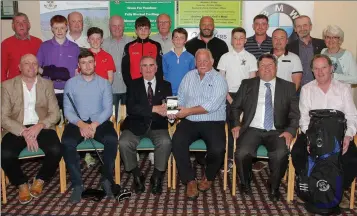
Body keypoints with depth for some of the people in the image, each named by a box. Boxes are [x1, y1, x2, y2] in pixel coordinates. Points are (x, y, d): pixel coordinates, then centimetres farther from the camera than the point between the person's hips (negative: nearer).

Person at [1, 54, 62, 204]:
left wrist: (39, 126, -17)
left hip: (42, 127, 1)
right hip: (16, 129, -1)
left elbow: (55, 113, 2)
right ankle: (22, 184, 1)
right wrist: (24, 132, -19)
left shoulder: (47, 84, 8)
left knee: (56, 151, -27)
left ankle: (40, 180, 4)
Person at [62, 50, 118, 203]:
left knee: (112, 140, -30)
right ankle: (77, 184, -17)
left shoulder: (104, 83, 8)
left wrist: (95, 124, -18)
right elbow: (67, 110, 0)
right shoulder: (71, 83, 8)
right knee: (67, 143, -30)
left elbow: (108, 109, -1)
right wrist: (81, 124, -19)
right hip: (78, 122, 0)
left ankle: (106, 179, -12)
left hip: (100, 122, 0)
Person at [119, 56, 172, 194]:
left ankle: (157, 178, -9)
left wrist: (166, 110, -22)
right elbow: (130, 108, -7)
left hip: (157, 126, 0)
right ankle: (137, 176, -5)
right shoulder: (134, 85, 8)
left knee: (166, 142, -31)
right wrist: (154, 108, -18)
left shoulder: (165, 86, 13)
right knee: (124, 143, -28)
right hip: (136, 125, 0)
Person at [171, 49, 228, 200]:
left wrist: (188, 111, -15)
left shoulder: (219, 80, -1)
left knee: (217, 149, -28)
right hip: (189, 122, 3)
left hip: (213, 123, -3)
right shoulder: (189, 76, 15)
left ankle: (208, 177, 7)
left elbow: (212, 105, -14)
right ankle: (190, 181, -11)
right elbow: (180, 99, 14)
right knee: (177, 142, -26)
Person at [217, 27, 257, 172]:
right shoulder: (225, 57, 6)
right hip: (229, 96, 0)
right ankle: (230, 158, 6)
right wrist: (229, 98, -5)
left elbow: (252, 80, 3)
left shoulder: (250, 58, 5)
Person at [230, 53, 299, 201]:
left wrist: (290, 131, -9)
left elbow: (295, 113, 7)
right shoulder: (247, 84, 14)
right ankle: (245, 182, 5)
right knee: (242, 153, -29)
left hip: (277, 132, 0)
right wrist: (236, 124, -3)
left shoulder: (288, 87, 12)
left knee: (281, 154, -31)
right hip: (252, 129, 0)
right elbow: (235, 107, 13)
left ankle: (273, 186, -1)